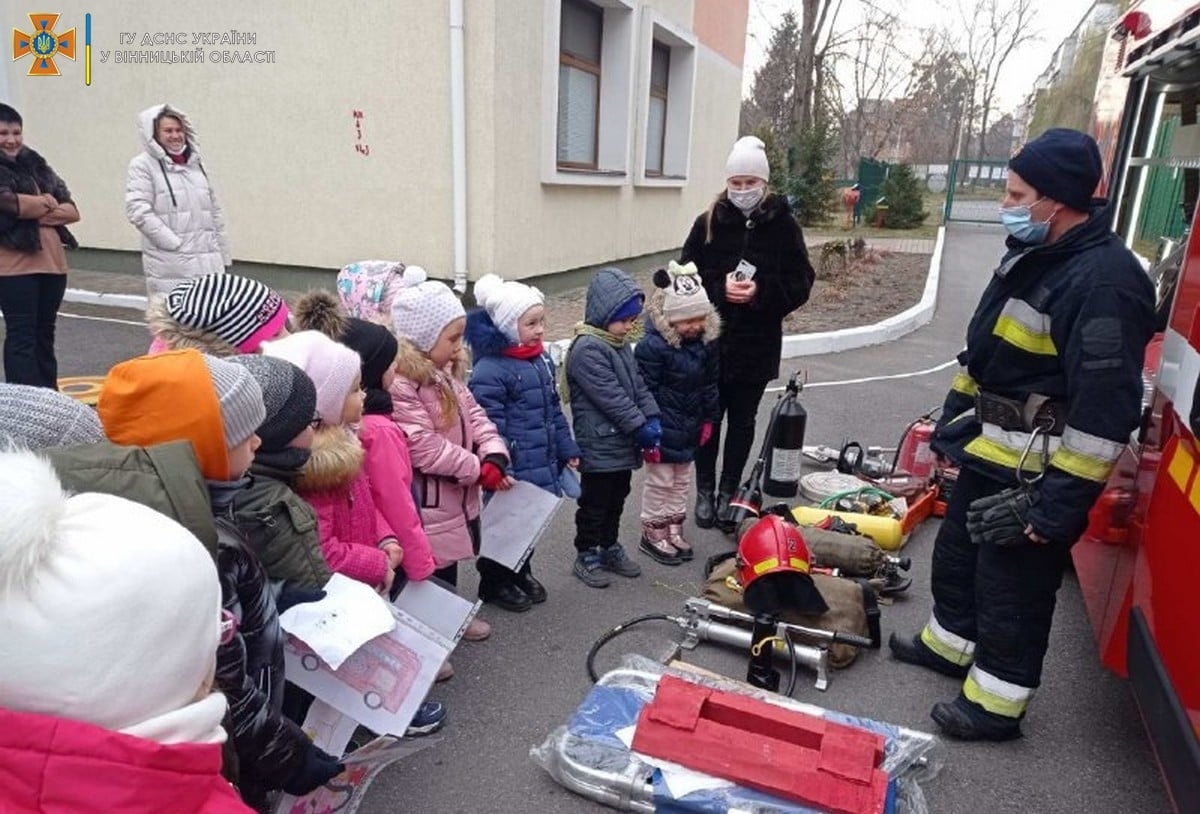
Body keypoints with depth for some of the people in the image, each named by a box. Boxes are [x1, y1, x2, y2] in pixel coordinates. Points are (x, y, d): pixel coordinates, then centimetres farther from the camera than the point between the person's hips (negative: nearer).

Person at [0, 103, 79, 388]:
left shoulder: (37, 165, 15)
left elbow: (72, 210, 6)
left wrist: (36, 211, -10)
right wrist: (48, 203, -2)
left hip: (51, 261, 6)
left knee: (44, 334, 13)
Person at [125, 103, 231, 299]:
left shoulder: (195, 163, 17)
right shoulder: (143, 165, -1)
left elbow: (214, 212, 19)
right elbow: (137, 210, -11)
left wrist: (223, 254, 16)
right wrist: (174, 244, -16)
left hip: (206, 262, 6)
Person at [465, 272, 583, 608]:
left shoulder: (541, 359, 7)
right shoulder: (490, 370, -20)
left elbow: (554, 409, 15)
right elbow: (490, 426, -21)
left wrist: (567, 450, 14)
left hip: (542, 465, 8)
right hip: (513, 470, -8)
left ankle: (522, 573, 41)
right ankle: (496, 583, 29)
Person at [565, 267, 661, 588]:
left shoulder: (620, 344, 10)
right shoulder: (587, 349, -21)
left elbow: (638, 384, 11)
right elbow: (610, 396, -24)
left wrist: (652, 418, -1)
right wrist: (639, 426, -19)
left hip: (623, 443, 9)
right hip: (599, 445, -9)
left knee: (617, 499, 20)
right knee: (595, 502, 5)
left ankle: (610, 548, 35)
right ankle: (586, 556, 19)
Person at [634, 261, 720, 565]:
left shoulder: (706, 342, -1)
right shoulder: (653, 346, -23)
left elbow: (710, 384, 9)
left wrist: (708, 420, 11)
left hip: (689, 428, 7)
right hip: (663, 428, -7)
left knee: (682, 480, 19)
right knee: (660, 481, 6)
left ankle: (674, 529, 34)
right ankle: (653, 534, 22)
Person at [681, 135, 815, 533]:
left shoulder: (783, 226, -2)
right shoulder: (708, 223, -1)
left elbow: (800, 284, -2)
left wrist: (761, 292, -18)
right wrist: (720, 288, -18)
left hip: (757, 344, 0)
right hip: (711, 341, 0)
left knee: (742, 421, 11)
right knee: (708, 418, 9)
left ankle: (728, 493, 26)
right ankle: (705, 491, 25)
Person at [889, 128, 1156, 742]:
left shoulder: (1103, 282, -25)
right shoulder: (1034, 255, 7)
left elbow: (1103, 411, -26)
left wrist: (1058, 505, -24)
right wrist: (954, 415, 21)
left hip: (1036, 475, -10)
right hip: (988, 455, 10)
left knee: (1013, 588, 6)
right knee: (956, 554, 24)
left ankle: (995, 704, 24)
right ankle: (949, 643, 46)